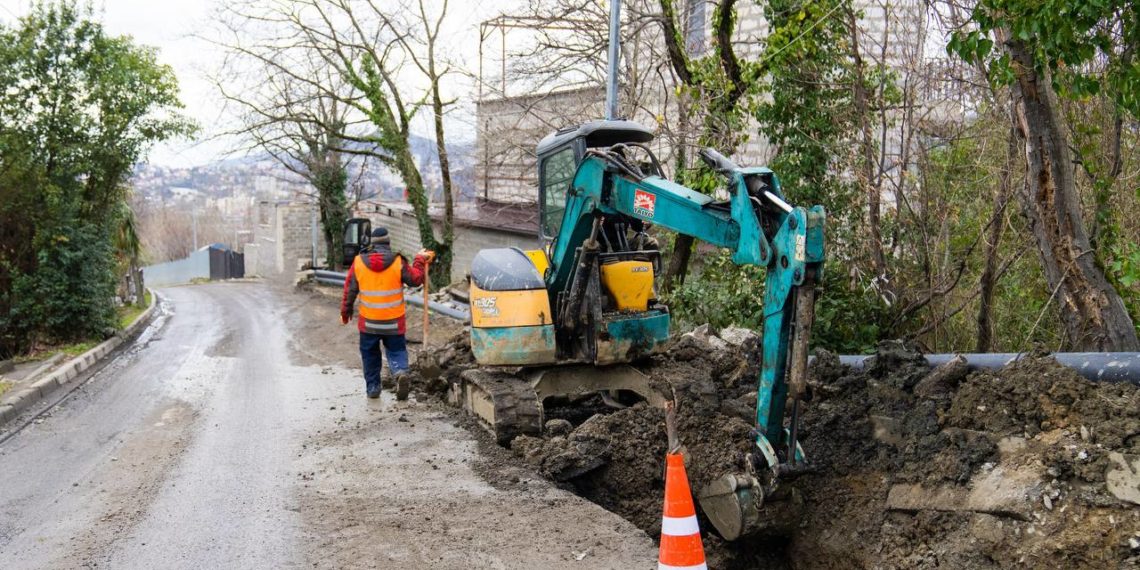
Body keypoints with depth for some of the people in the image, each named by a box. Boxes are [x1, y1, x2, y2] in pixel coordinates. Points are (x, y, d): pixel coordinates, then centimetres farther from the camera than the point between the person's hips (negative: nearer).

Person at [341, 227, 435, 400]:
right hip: (394, 321, -1)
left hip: (368, 321, 1)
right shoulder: (398, 262, -9)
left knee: (370, 354, 16)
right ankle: (400, 372, -18)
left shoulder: (359, 262, -4)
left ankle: (372, 387, 18)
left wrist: (345, 312, 16)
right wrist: (420, 260, 17)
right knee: (396, 351, 10)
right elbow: (415, 279, 2)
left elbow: (350, 290, 4)